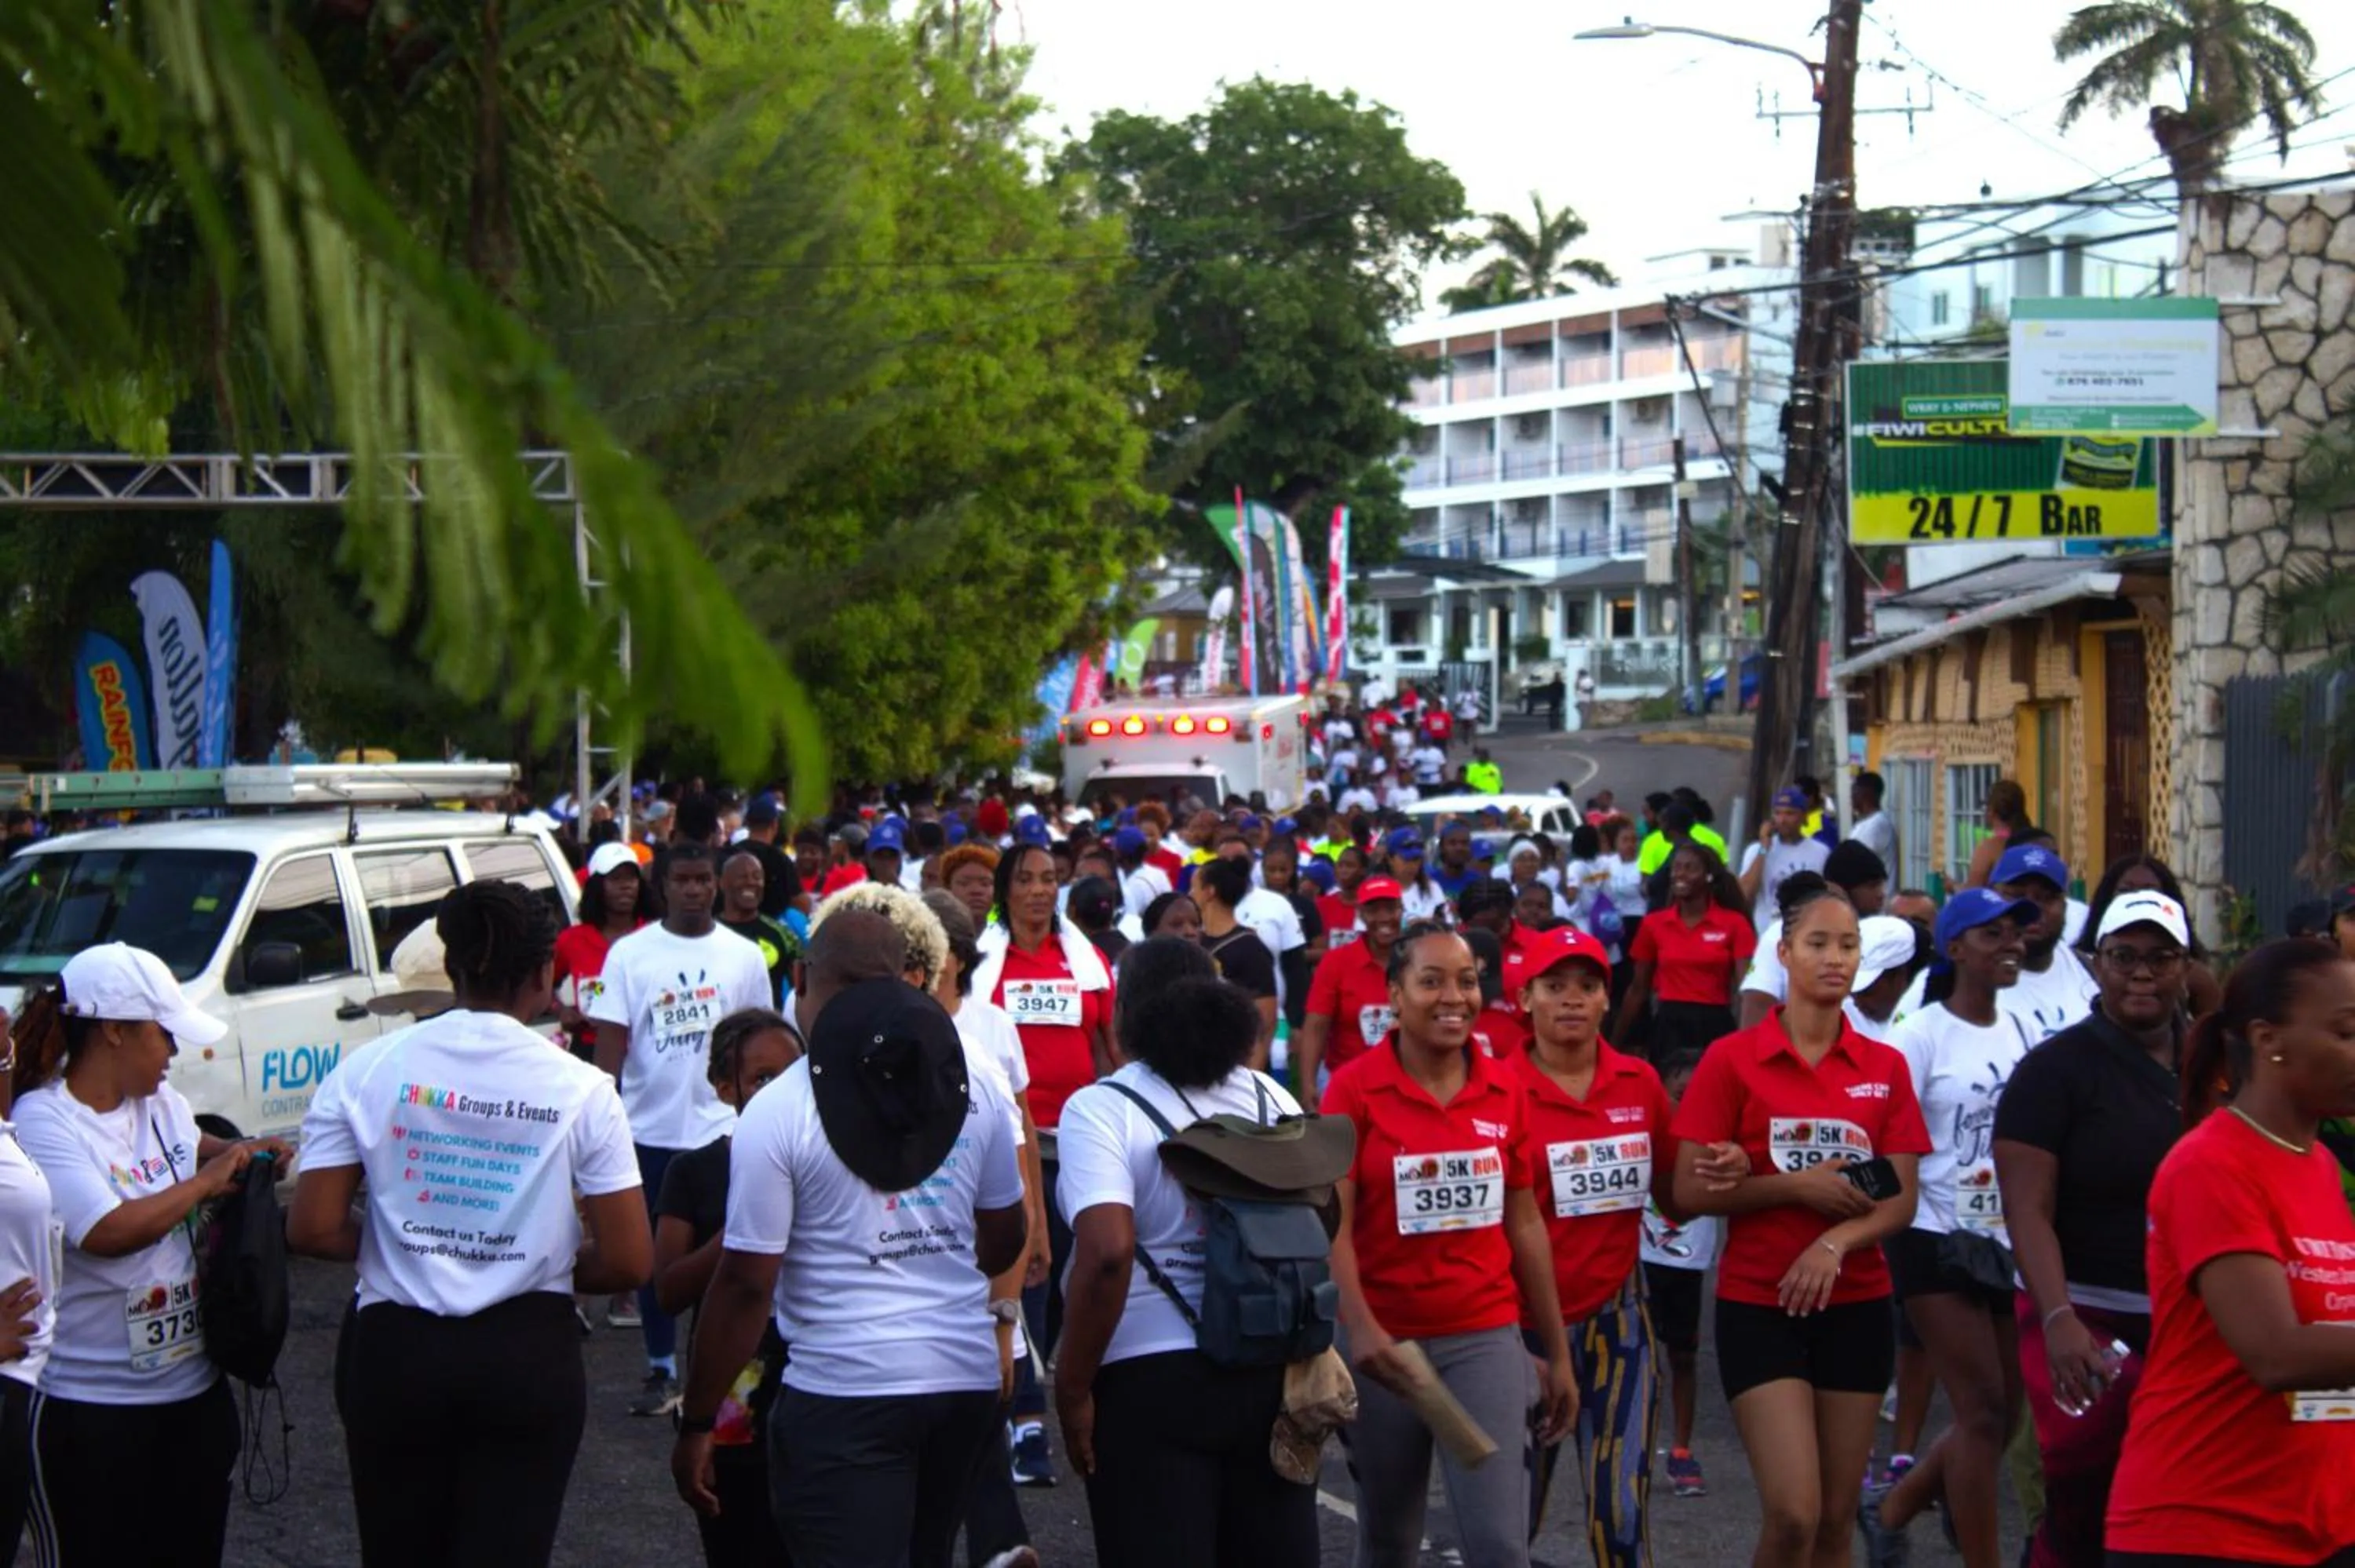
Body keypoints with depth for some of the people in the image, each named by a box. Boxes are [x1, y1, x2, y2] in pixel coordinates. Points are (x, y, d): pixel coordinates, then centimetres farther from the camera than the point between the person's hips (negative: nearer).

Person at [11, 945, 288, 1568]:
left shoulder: (164, 1105, 7)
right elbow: (108, 1233, -28)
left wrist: (241, 1152, 7)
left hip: (195, 1394, 8)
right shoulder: (43, 1122, -16)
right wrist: (205, 1181, -15)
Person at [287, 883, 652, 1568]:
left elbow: (313, 1230, -6)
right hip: (527, 1356, -1)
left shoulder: (367, 1073, -4)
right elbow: (629, 1264, -7)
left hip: (393, 1352, 1)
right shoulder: (581, 1091, -7)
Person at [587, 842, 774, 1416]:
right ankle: (662, 1372, 17)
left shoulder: (743, 956, 3)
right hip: (650, 1128, 0)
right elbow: (611, 1042, -2)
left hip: (723, 1131, 0)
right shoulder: (630, 954, -1)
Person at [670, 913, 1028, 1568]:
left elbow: (746, 1284, -11)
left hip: (844, 1393, -5)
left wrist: (697, 1422, -2)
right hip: (968, 1377, 6)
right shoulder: (974, 1092, 5)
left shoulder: (778, 1112, -10)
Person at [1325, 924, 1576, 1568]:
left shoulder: (1503, 1090, 4)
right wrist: (1359, 1328, -28)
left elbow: (1525, 1223, 10)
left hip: (1486, 1337, 2)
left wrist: (1557, 1352, 11)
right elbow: (1332, 1222, -12)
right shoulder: (1355, 1087, -7)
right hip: (1386, 1341, -2)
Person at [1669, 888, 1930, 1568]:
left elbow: (1901, 1201, 2)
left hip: (1856, 1304, 3)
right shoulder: (1732, 1060, -4)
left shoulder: (1885, 1067, 6)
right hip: (1758, 1305, -3)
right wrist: (1795, 1186, -15)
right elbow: (1690, 1191, -5)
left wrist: (1836, 1243, -16)